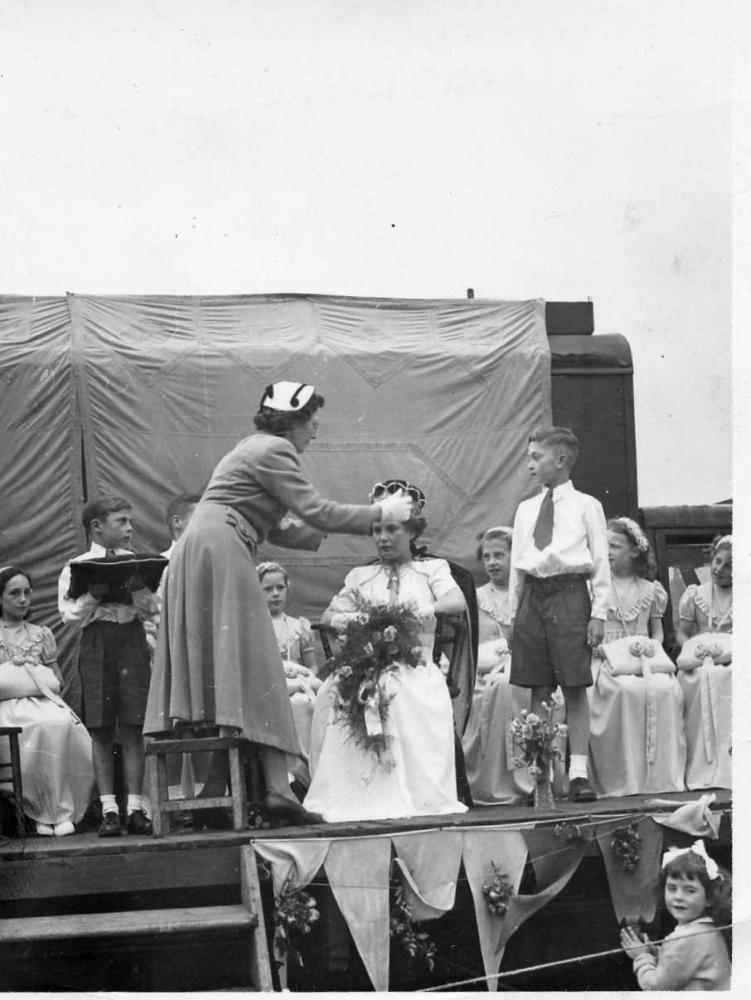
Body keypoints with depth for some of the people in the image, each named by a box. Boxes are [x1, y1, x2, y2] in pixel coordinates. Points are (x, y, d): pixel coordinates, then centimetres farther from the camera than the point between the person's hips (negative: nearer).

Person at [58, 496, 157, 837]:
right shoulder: (75, 567, 5)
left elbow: (152, 611, 5)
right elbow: (71, 616, -2)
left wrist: (138, 589, -12)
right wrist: (96, 594, -15)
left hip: (133, 639, 1)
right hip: (96, 643, -1)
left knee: (132, 728, -1)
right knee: (101, 731, 0)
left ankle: (135, 807, 3)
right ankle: (109, 809, 4)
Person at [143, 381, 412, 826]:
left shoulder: (256, 449, 26)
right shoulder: (274, 450, -5)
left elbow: (279, 529, 27)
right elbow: (315, 510, -11)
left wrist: (346, 529, 26)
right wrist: (379, 513, -1)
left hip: (200, 554, 10)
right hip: (220, 551, -10)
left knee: (216, 673, 5)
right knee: (253, 671, -12)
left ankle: (214, 790, 1)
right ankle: (276, 785, -17)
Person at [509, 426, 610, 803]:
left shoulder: (586, 506, 4)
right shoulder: (526, 509, 15)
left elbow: (601, 563, 1)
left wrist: (599, 613, -5)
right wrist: (514, 613, 13)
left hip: (570, 594, -4)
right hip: (532, 596, 4)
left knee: (575, 687, -4)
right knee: (538, 689, 4)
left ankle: (578, 772, -2)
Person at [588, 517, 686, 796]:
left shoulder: (650, 589, 16)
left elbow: (657, 630, 20)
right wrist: (600, 647, -12)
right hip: (606, 658, -2)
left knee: (665, 689, -32)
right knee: (626, 689, -36)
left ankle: (663, 777, -29)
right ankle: (626, 780, -34)